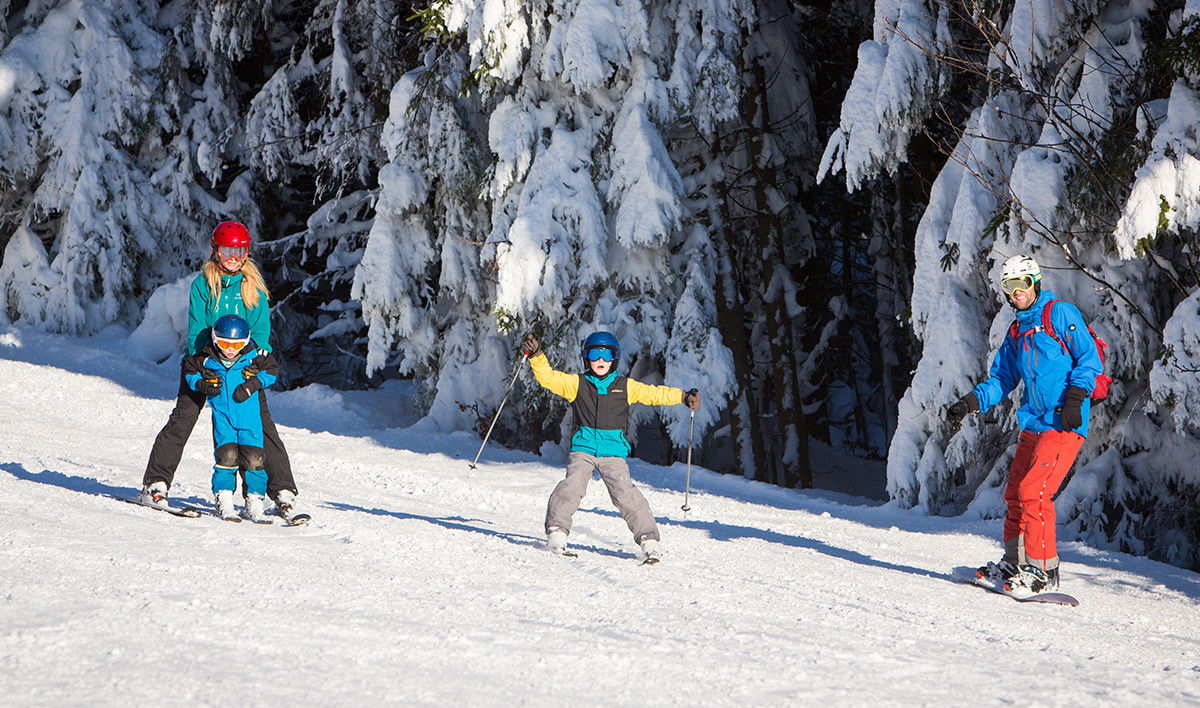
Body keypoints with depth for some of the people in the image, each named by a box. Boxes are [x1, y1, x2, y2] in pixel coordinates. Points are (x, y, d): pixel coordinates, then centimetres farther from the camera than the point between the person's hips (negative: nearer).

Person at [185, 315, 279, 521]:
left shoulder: (253, 355, -4)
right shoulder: (206, 359, -3)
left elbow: (272, 370, 7)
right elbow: (189, 370, 13)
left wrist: (253, 384, -8)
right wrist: (201, 384, -6)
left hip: (249, 416, 0)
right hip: (222, 416, 0)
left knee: (253, 458, -8)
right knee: (227, 456, -14)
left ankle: (254, 504, 3)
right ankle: (224, 502, -1)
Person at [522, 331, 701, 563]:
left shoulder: (626, 387, 12)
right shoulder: (576, 383, 9)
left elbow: (654, 394, 15)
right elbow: (548, 378, 1)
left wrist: (683, 396, 7)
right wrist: (536, 357, -13)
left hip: (613, 451, 0)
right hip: (583, 448, 0)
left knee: (625, 492, -16)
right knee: (573, 485, -22)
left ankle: (648, 539, -12)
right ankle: (556, 531, -13)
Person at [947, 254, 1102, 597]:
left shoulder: (1060, 314, -3)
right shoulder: (1016, 333, 20)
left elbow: (1089, 359, -7)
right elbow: (1001, 381, 23)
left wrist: (1074, 397, -19)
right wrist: (969, 402, 8)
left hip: (1064, 425, -8)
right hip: (1033, 424, 8)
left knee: (1033, 491, -16)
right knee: (1015, 492, 8)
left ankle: (1043, 572, -13)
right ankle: (1016, 564, 20)